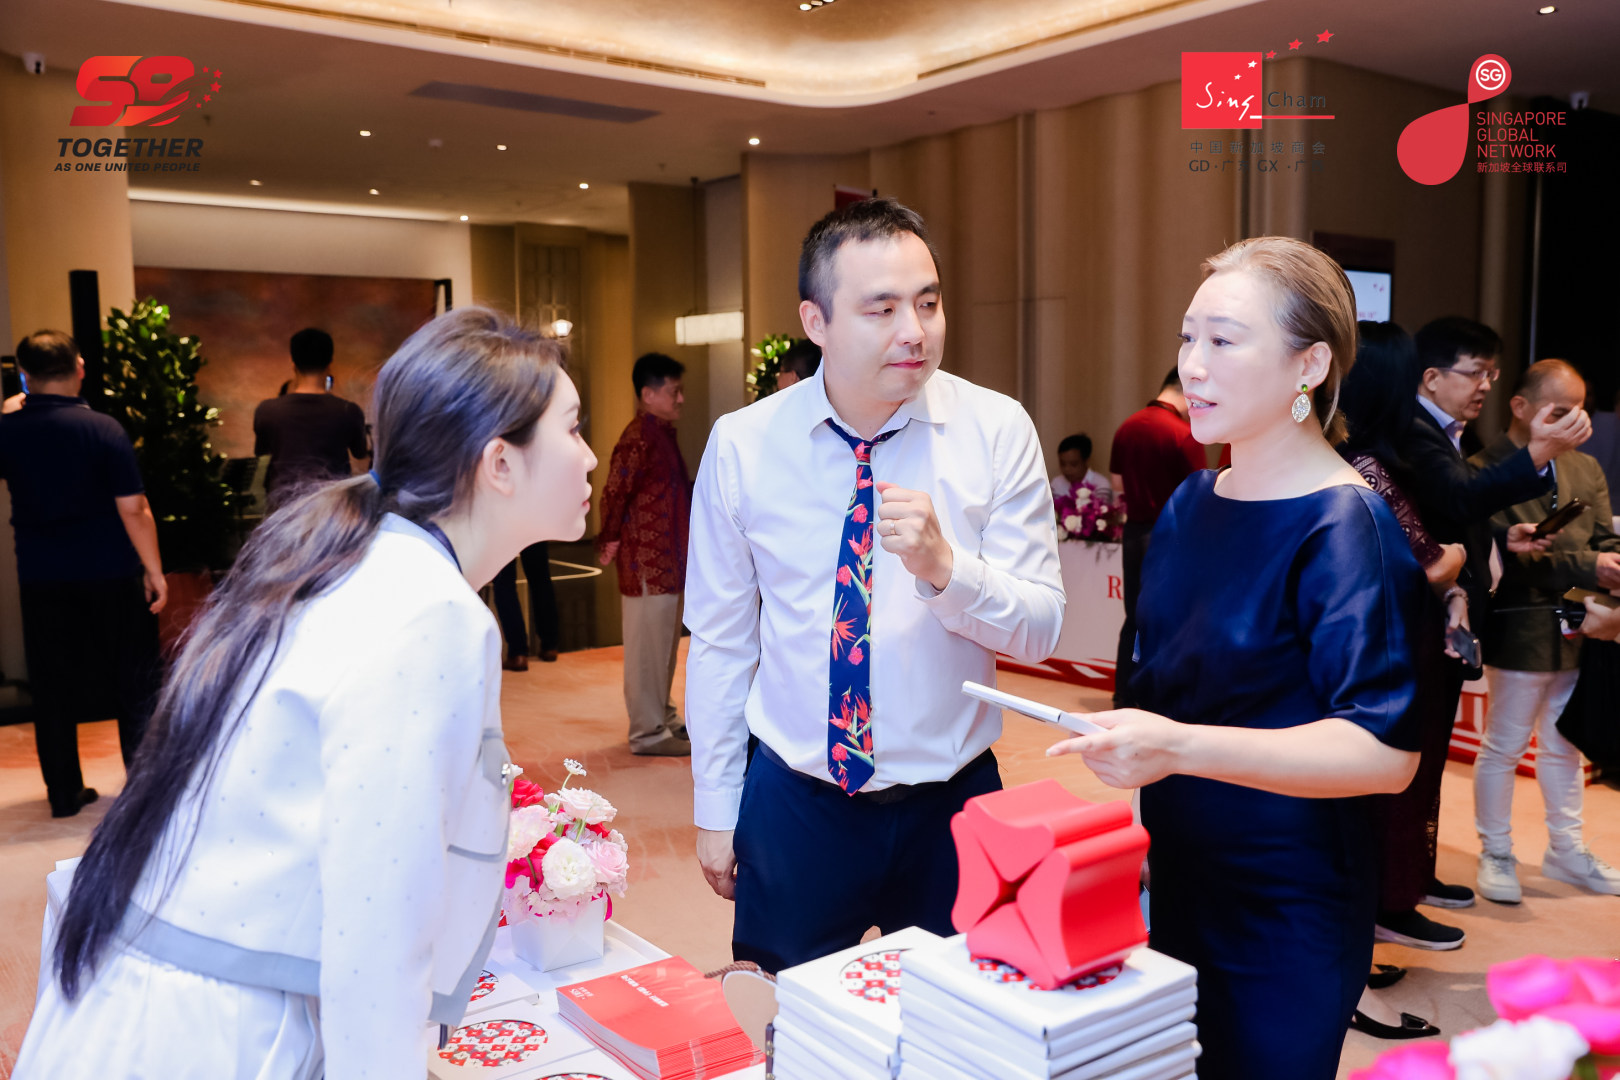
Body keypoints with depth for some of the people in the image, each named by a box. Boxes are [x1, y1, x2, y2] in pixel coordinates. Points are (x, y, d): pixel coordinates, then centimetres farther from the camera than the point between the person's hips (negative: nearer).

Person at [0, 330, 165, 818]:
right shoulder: (103, 429, -13)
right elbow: (133, 509, -15)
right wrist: (154, 570, -7)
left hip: (41, 580, 3)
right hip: (111, 577, -3)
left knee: (54, 689, 12)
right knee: (135, 683, 8)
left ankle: (64, 793, 19)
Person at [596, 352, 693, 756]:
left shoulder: (663, 434, 14)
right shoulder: (639, 438, -18)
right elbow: (614, 493, -21)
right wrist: (610, 541, -12)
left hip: (669, 561, 10)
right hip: (646, 562, -10)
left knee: (665, 643, 18)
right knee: (647, 647, -1)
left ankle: (664, 719, 30)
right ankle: (648, 733, 7)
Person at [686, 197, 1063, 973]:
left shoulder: (997, 430, -7)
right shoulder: (741, 445, -6)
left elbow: (1041, 627, -8)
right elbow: (719, 640, 0)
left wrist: (944, 566, -27)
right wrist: (716, 809, 4)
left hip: (951, 807, 1)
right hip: (792, 804, 0)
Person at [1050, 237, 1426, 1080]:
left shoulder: (1345, 527, -18)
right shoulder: (1190, 503, 4)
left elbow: (1385, 750, -26)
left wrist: (1179, 748, -35)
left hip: (1288, 914, -6)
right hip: (1177, 880, 7)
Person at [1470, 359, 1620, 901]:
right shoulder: (1485, 470, -11)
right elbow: (1507, 555, -18)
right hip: (1521, 631, -7)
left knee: (1565, 748, 19)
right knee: (1502, 749, 6)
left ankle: (1566, 850, 33)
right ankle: (1495, 855, 21)